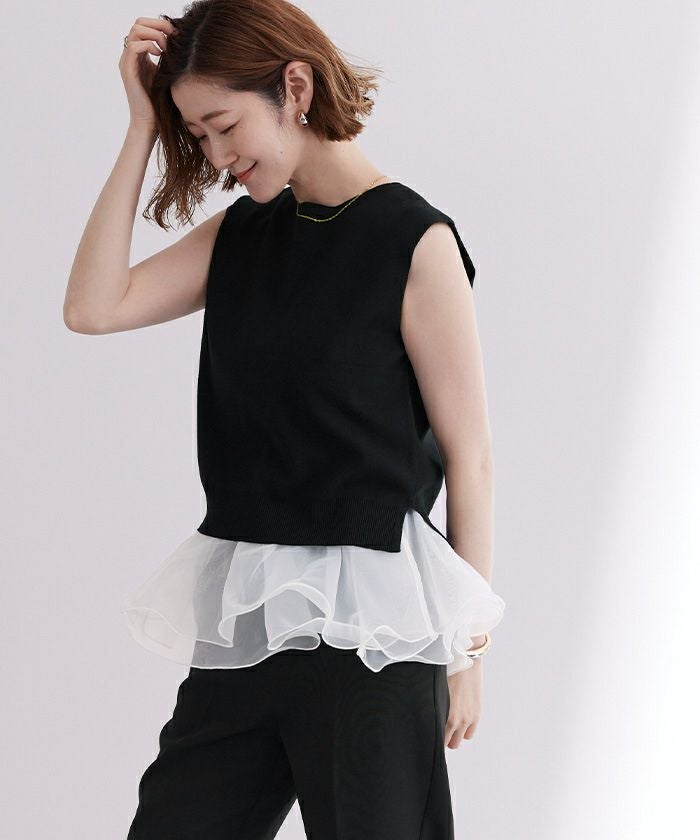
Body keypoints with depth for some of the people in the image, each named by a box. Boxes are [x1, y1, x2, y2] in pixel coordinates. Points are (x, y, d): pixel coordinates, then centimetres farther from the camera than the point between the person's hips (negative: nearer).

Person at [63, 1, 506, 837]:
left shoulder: (414, 242, -8)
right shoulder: (241, 234, 11)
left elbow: (469, 455, -7)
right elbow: (92, 308, -2)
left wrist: (466, 645, -6)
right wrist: (142, 131, -2)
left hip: (366, 628, -6)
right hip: (243, 615, 6)